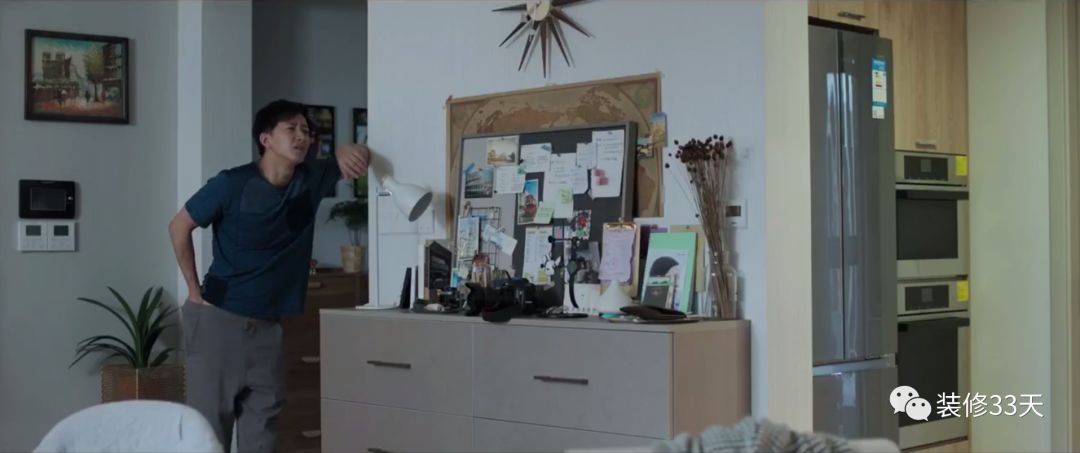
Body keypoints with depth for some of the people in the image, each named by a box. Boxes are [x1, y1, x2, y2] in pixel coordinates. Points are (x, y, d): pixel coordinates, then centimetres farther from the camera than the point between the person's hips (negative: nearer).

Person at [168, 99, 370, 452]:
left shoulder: (311, 180, 0)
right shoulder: (232, 184, -13)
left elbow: (362, 158, 12)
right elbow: (179, 227, -3)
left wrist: (348, 151, -13)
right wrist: (195, 292, -3)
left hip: (267, 324, 5)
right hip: (218, 319, -5)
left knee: (262, 425, 7)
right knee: (209, 422, -3)